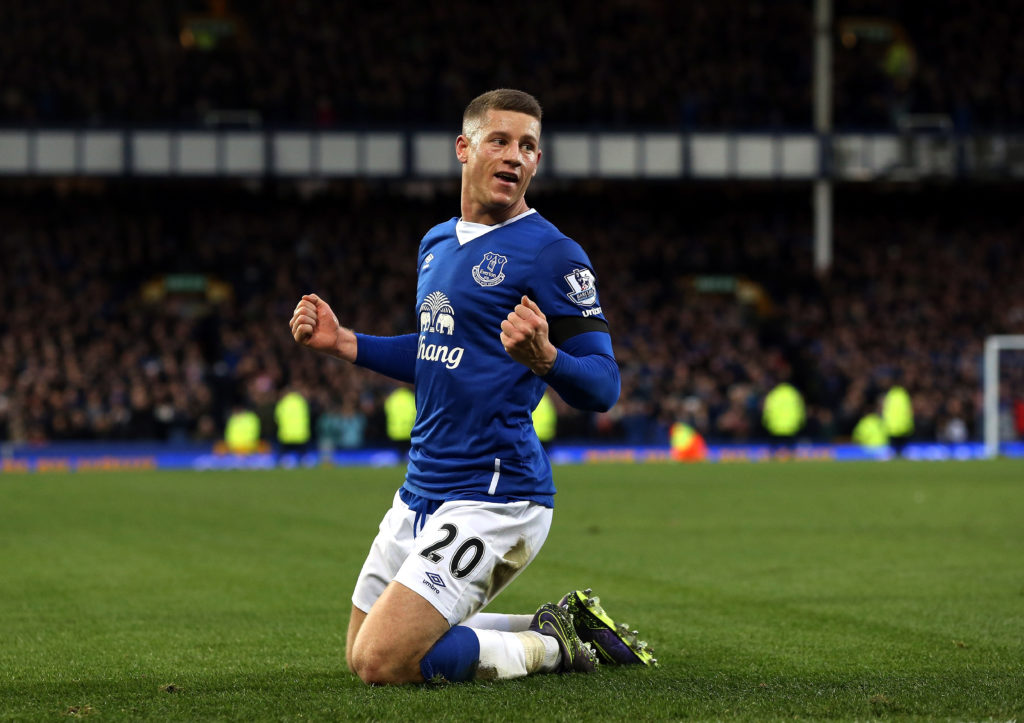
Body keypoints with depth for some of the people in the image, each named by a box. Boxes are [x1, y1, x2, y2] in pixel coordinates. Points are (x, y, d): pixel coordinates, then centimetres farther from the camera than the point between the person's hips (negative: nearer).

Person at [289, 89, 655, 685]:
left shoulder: (552, 254, -12)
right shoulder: (436, 243, 13)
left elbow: (602, 386, -16)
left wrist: (543, 357, -36)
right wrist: (344, 342, 16)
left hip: (493, 496, -9)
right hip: (423, 491, 9)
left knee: (383, 662, -18)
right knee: (362, 654, 19)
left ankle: (549, 646, 3)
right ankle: (559, 625, 24)